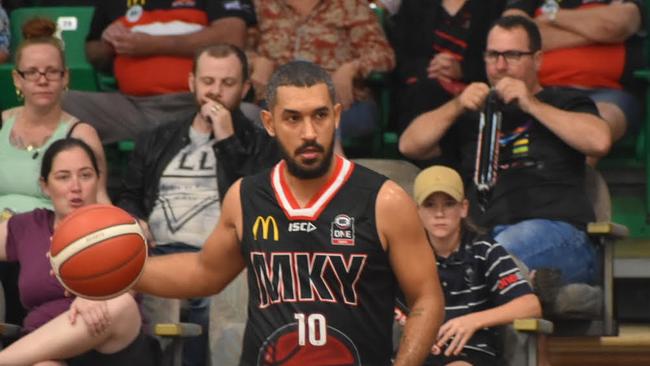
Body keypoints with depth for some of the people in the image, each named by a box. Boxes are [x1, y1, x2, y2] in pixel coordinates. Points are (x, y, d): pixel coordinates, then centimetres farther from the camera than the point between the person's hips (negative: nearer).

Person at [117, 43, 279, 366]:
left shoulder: (259, 144, 17)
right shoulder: (158, 141, 30)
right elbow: (129, 198, 29)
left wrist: (227, 142, 1)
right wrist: (135, 221, 6)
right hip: (157, 253, 3)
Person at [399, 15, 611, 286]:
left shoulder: (565, 103, 20)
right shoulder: (472, 114, 30)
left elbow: (599, 142, -2)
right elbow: (409, 146, 21)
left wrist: (531, 104, -3)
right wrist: (456, 106, 7)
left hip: (555, 230, -3)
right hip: (481, 231, 3)